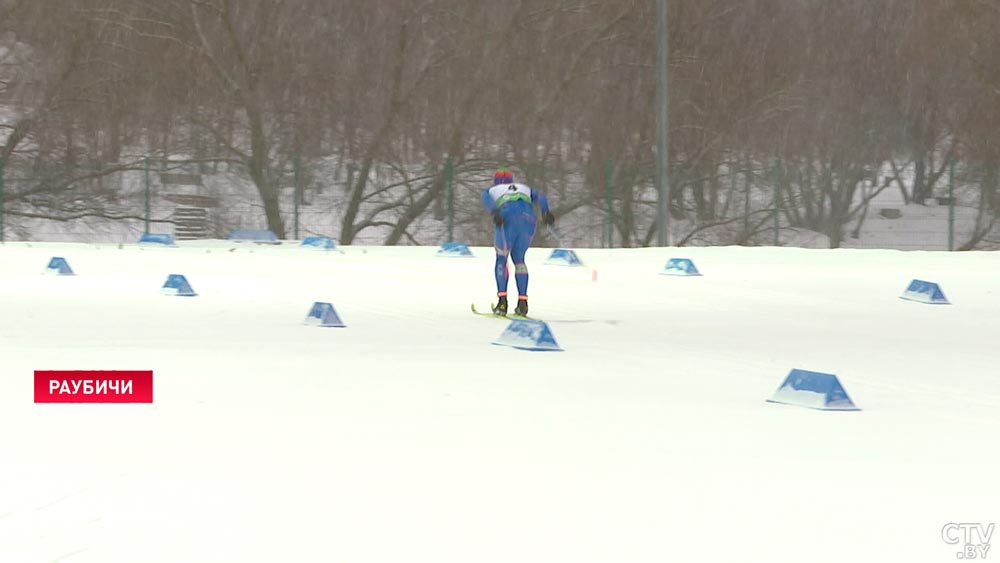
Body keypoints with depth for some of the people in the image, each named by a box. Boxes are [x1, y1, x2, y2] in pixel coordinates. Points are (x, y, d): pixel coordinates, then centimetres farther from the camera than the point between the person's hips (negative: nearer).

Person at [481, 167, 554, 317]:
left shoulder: (491, 190, 30)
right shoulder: (524, 189, 38)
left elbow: (487, 199, 5)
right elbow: (540, 196, 17)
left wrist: (494, 213, -13)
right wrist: (546, 212, 0)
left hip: (508, 220, -2)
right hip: (528, 219, 2)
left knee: (501, 259, 15)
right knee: (519, 259, 21)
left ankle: (502, 302, 0)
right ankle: (522, 302, 9)